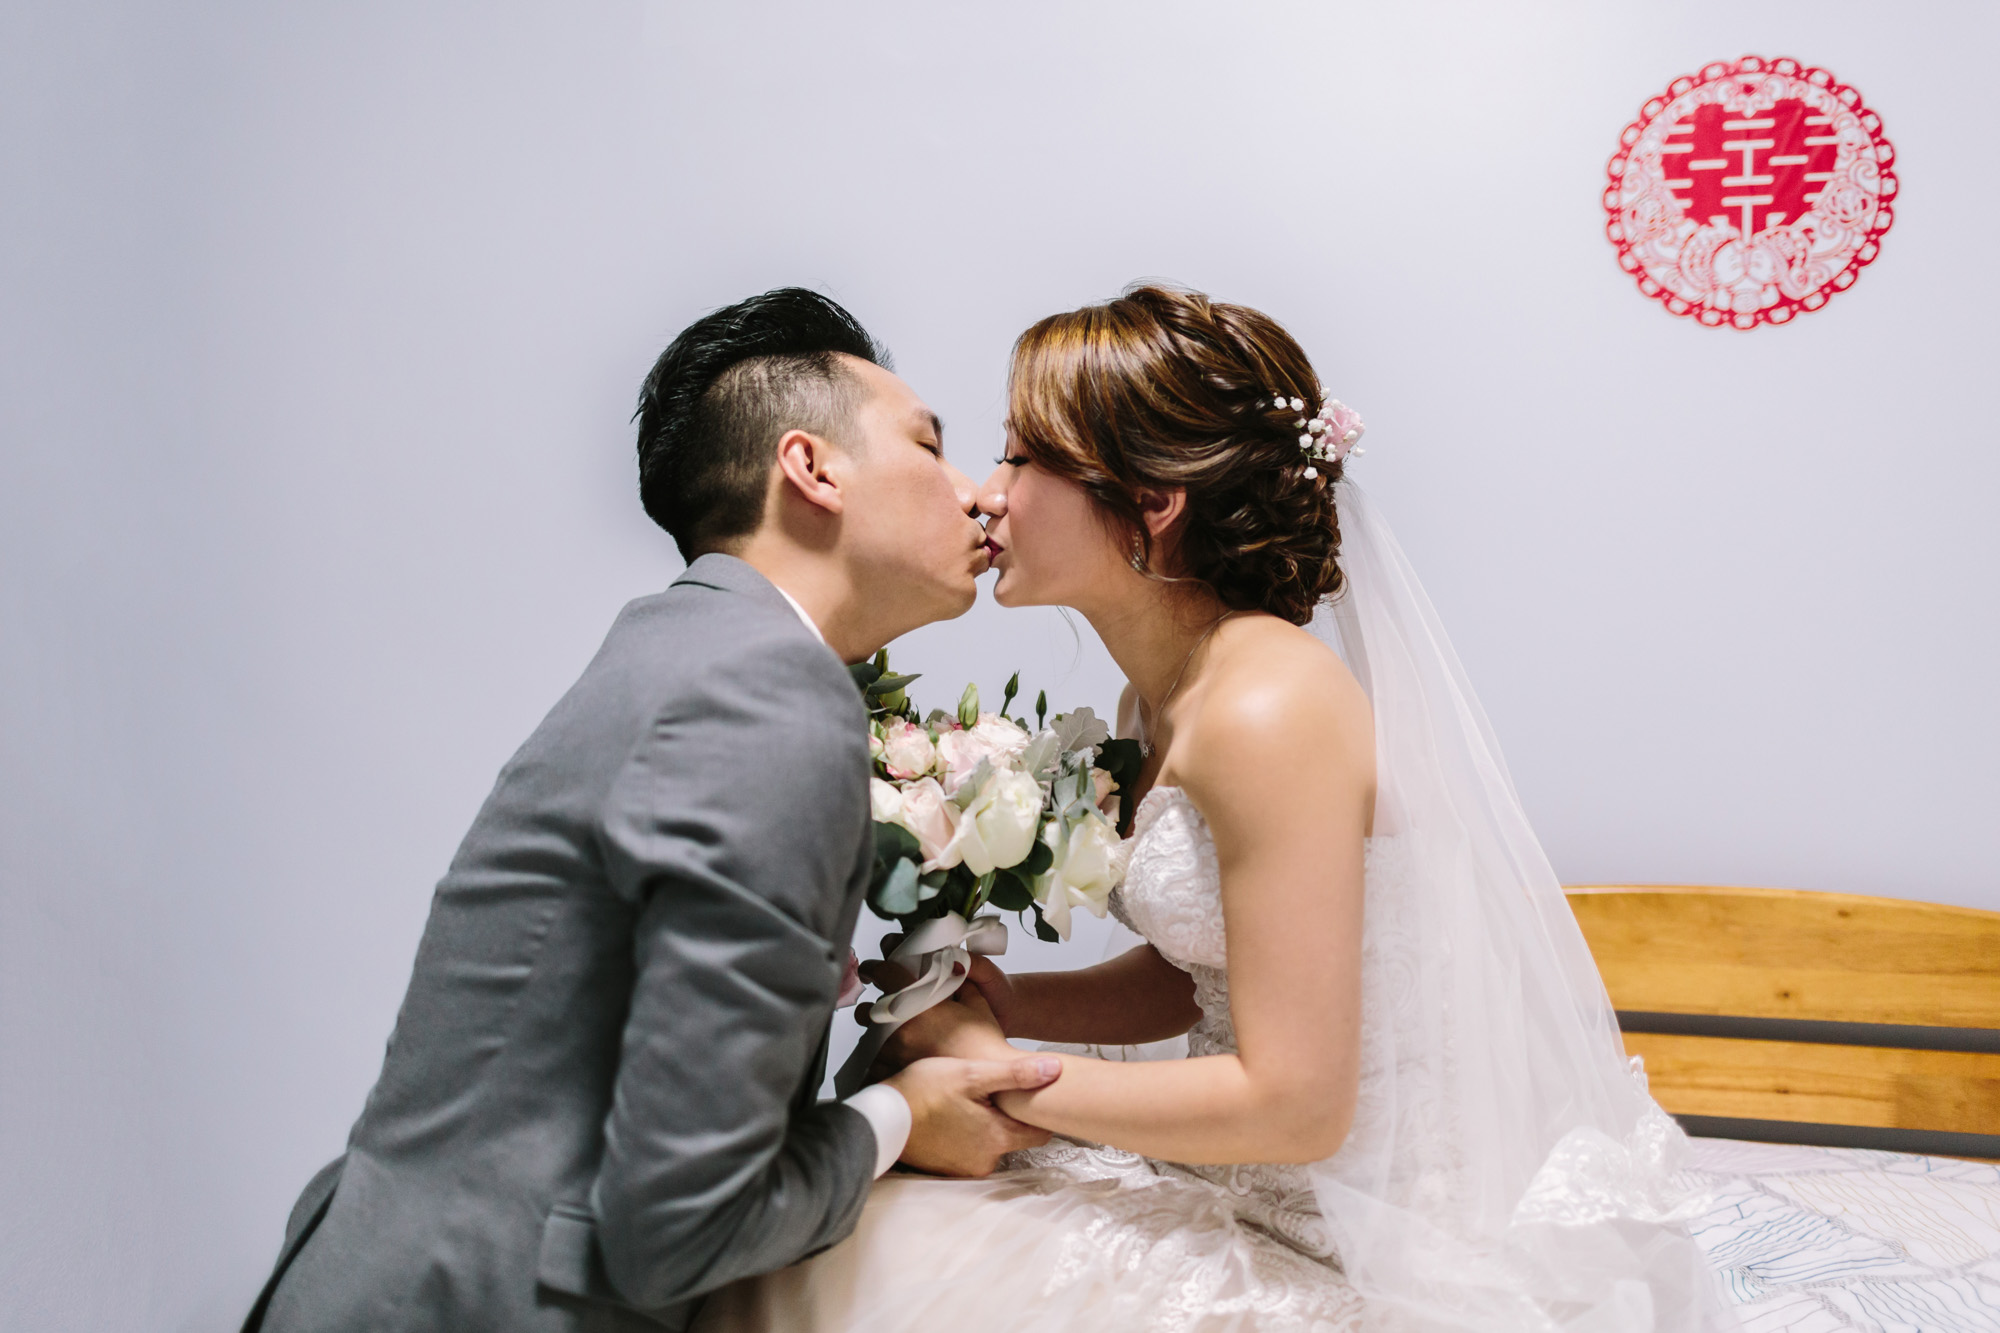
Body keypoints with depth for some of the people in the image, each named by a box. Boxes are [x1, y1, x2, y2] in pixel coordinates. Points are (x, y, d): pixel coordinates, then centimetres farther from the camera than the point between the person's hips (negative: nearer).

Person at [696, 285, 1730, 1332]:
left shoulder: (1267, 710, -25)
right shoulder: (1157, 703, 4)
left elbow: (1294, 1105, -25)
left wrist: (992, 1066, -15)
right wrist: (997, 1003, -6)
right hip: (1278, 1191, 8)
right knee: (855, 1239, 2)